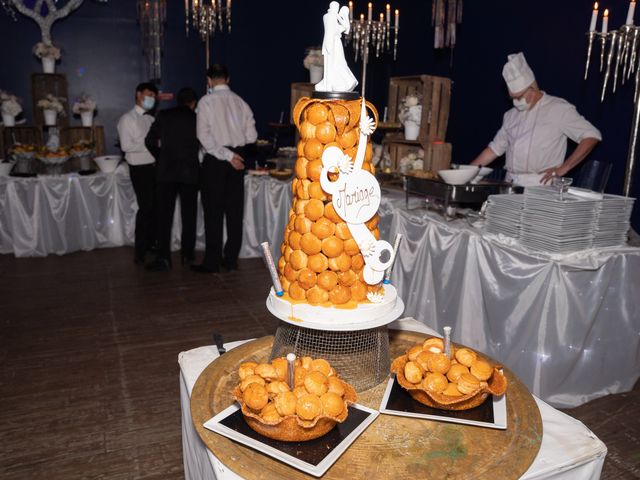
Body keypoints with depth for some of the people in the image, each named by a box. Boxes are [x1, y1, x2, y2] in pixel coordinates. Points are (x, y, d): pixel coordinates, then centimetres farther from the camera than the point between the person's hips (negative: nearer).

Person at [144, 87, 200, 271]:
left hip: (166, 171, 0)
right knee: (189, 215, 11)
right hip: (190, 172, 0)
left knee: (164, 215, 1)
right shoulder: (197, 118, 1)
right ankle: (187, 254, 17)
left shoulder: (163, 116, 3)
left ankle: (163, 257, -6)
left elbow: (150, 141, 5)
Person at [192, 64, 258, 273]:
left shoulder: (206, 101, -5)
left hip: (215, 160, -4)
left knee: (213, 212, 1)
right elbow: (251, 137, 4)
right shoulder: (240, 102, 7)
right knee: (235, 210, 8)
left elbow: (204, 136, -13)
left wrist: (227, 155, -11)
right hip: (237, 159, 4)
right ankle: (231, 259, 15)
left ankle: (212, 262, 6)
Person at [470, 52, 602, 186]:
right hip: (510, 185, 5)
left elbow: (592, 136, -1)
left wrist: (563, 168, -8)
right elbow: (495, 148, 23)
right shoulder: (511, 115, 18)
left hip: (540, 186, -5)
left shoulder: (559, 109, 1)